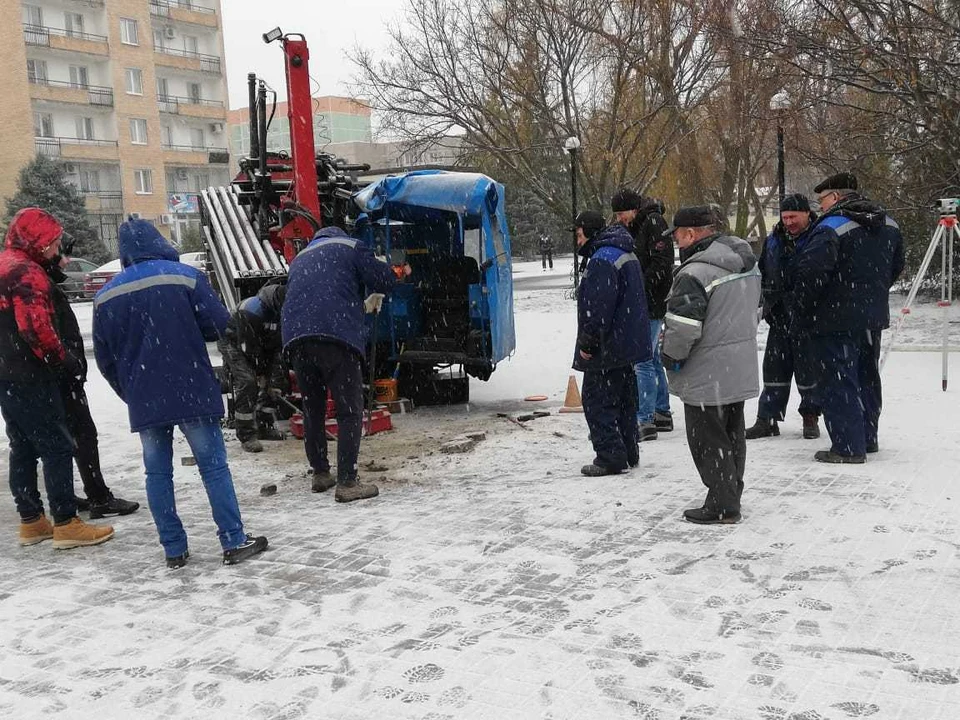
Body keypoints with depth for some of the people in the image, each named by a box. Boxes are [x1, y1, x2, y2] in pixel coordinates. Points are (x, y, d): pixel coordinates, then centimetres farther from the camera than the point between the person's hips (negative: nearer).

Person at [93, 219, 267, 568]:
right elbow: (219, 325, -7)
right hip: (192, 392, -3)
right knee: (214, 466, 3)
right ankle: (234, 541, 4)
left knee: (158, 473, 10)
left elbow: (105, 358, 9)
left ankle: (174, 549, 13)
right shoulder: (186, 276, -6)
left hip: (143, 401, 3)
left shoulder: (105, 296, 5)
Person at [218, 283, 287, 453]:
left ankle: (264, 426, 16)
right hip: (233, 342, -7)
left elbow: (279, 346, -10)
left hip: (260, 344, 7)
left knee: (270, 382, 3)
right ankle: (246, 436, -19)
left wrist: (276, 376, -15)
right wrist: (260, 374, -21)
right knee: (247, 382, -21)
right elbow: (248, 345, -30)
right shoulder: (252, 309, -37)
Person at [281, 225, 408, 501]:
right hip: (337, 334, -5)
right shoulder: (350, 247, 17)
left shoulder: (299, 259, 34)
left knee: (312, 409, 17)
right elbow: (384, 281, 7)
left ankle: (320, 474, 25)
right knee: (350, 410, -2)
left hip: (294, 336, 6)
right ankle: (347, 482, -8)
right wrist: (373, 296, 31)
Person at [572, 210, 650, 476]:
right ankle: (628, 453, 24)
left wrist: (587, 343, -19)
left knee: (597, 402, -3)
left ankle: (610, 458, -1)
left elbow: (597, 308, -25)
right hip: (628, 343, 10)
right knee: (624, 401, 16)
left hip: (607, 348, -10)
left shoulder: (602, 260, -19)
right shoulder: (627, 255, 15)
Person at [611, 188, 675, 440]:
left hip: (652, 303, -10)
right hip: (641, 303, 10)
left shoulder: (654, 223, -12)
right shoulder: (633, 228, 16)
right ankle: (662, 413, 26)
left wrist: (640, 287, -21)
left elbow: (661, 264, -19)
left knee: (643, 361, -11)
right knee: (652, 359, 15)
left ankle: (645, 421, -9)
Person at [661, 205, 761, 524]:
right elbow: (754, 310, 18)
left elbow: (682, 326, -27)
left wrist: (671, 357, -9)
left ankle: (722, 506, 9)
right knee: (732, 437, 19)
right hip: (740, 369, 9)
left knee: (709, 441, 3)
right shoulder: (749, 264, 8)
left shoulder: (695, 273, -23)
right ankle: (731, 497, 31)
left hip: (707, 376, -9)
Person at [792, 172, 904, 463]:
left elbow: (810, 272, -26)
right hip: (874, 317, 8)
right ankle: (868, 438, 29)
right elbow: (896, 266, 20)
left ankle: (848, 447, -1)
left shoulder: (831, 227, -19)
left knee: (838, 382, -2)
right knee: (867, 377, 19)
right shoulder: (889, 224, 9)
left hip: (836, 320, -8)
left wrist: (801, 312, -14)